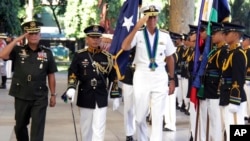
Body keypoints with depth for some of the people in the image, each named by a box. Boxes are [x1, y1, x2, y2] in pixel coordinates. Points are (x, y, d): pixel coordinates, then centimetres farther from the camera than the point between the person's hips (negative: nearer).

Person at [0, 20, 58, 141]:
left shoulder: (47, 52, 0)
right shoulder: (18, 50, 1)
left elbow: (51, 75, 4)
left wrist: (53, 94, 5)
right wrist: (17, 40, -14)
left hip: (40, 97, -2)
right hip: (21, 96, 2)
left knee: (37, 129, -4)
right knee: (20, 126, 18)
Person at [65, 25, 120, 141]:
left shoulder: (107, 56, 3)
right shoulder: (79, 55, 1)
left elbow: (113, 78, 7)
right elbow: (72, 74, -1)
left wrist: (115, 96, 5)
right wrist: (71, 88, -19)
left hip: (101, 99, 0)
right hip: (85, 98, 0)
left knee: (99, 129, -5)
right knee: (86, 128, 12)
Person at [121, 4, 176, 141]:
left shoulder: (164, 35, 3)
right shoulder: (138, 33, -4)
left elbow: (170, 58, 11)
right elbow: (124, 47, -22)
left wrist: (172, 80, 10)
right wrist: (136, 27, -26)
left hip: (160, 77, 1)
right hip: (141, 77, -1)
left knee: (158, 117, 3)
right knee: (140, 117, 8)